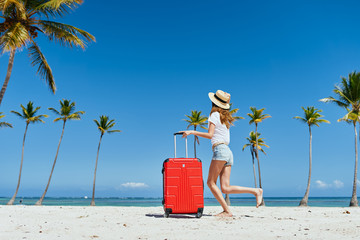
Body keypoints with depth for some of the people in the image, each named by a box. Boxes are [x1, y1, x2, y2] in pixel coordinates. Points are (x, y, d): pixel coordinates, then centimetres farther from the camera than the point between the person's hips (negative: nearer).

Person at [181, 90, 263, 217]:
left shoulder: (215, 114, -1)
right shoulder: (225, 118, 23)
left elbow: (210, 135, -10)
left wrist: (192, 132, -7)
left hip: (220, 150, -9)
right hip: (228, 151, 9)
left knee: (211, 182, -3)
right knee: (225, 188, 2)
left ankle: (227, 210, -6)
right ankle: (255, 191, -3)